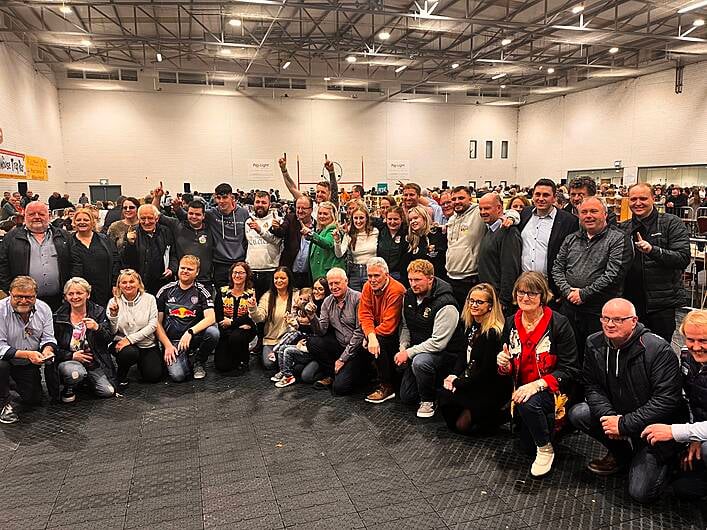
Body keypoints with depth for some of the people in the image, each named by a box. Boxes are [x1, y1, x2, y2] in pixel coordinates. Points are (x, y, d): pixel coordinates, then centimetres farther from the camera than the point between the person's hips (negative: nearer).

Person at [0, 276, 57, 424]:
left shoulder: (43, 309, -11)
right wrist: (26, 354, -39)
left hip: (30, 363, 3)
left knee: (34, 400, 2)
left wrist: (47, 349, -29)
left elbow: (48, 337, -6)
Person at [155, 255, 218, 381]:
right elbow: (157, 322, 6)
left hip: (194, 337, 1)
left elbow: (211, 318, -14)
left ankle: (199, 363, -2)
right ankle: (186, 363, 14)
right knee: (177, 375, -26)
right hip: (172, 341, -1)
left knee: (213, 332, -32)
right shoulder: (165, 291, 4)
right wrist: (167, 345, -5)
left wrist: (190, 332, -28)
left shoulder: (201, 292, 0)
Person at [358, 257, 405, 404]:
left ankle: (386, 386, -15)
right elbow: (365, 315, -9)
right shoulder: (368, 287, -2)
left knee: (379, 341, -27)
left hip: (396, 334, -7)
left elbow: (389, 326, -27)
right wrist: (371, 335, -27)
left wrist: (371, 336, -16)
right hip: (377, 330, 7)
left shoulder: (396, 290, -24)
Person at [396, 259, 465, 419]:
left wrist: (409, 352, -25)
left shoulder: (445, 305, -26)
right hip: (417, 350, 8)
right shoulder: (409, 296, -2)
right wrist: (403, 348, -8)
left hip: (445, 352, -7)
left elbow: (438, 342, -28)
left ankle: (427, 401, -13)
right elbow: (405, 326, 9)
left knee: (420, 362, -39)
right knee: (406, 397, 10)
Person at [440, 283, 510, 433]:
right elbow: (464, 353, 10)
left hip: (491, 390, -7)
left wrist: (457, 382, -15)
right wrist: (453, 376, -6)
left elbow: (486, 371, -19)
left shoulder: (493, 333, -19)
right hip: (470, 380, 7)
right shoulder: (471, 325, 5)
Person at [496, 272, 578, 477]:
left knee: (529, 404, -35)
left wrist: (537, 384, -26)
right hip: (522, 390, 5)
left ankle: (546, 450, -8)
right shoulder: (511, 323, 3)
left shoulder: (559, 324, -12)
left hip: (552, 390, -5)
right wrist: (504, 364, -13)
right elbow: (510, 369, 12)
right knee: (528, 442, 0)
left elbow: (569, 369, -14)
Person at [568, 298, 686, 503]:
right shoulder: (595, 344, -6)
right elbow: (592, 386, -2)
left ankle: (663, 459, 21)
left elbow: (666, 400, -26)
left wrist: (624, 424, -26)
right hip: (616, 413, 6)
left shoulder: (659, 350, -23)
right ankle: (621, 455, 9)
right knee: (577, 413, -16)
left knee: (642, 492, -13)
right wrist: (608, 416, -21)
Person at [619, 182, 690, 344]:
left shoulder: (671, 223, -3)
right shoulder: (623, 228, 9)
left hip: (662, 304, -3)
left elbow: (683, 258, -14)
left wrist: (653, 250, -28)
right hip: (631, 303, 4)